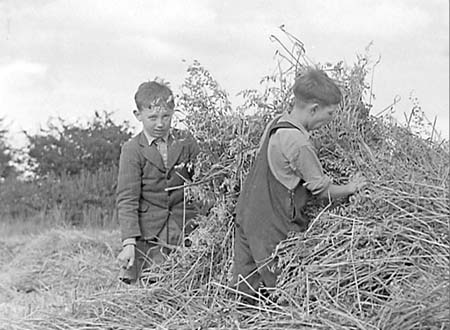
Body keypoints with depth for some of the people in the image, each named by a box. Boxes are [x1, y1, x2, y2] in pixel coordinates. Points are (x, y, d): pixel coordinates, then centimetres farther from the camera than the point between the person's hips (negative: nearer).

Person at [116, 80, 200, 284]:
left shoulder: (186, 142, 6)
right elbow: (127, 199, -6)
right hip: (148, 236, -2)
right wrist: (129, 242, -15)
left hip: (185, 232, 2)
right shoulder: (132, 150, -2)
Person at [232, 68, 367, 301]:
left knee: (248, 293, 12)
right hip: (273, 232, -9)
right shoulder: (298, 142, -22)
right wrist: (349, 189, 7)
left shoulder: (276, 122, 5)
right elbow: (322, 190, -12)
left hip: (247, 215, 9)